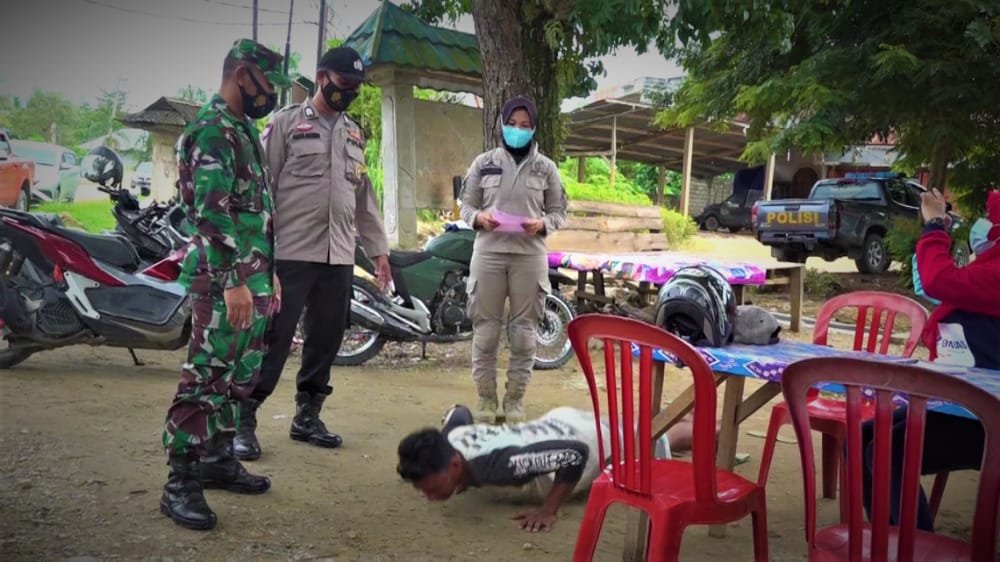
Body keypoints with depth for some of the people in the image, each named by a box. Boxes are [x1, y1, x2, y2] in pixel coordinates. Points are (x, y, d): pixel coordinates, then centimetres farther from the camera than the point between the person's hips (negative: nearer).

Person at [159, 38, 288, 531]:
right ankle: (180, 482, 0)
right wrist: (233, 281, -25)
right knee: (207, 377, -7)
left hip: (252, 277, 10)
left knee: (238, 376, 14)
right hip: (224, 279, -10)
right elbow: (212, 212, -21)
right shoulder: (213, 129, -11)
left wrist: (269, 273, 22)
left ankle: (218, 459, 25)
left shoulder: (243, 130, 20)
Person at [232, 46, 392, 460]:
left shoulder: (355, 135, 19)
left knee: (326, 340, 9)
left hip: (339, 256, 6)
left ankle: (307, 415, 22)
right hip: (291, 252, -6)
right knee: (273, 339, -5)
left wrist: (378, 248, 18)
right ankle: (243, 420, 4)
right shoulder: (287, 122, 1)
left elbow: (364, 197, 22)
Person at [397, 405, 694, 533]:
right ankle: (685, 412, 60)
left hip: (594, 440, -6)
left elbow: (577, 453, -45)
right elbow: (459, 412, 2)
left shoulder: (498, 461, -47)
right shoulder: (449, 440, -23)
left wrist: (549, 510, -41)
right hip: (559, 423, 6)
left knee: (664, 441, 24)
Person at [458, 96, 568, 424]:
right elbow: (466, 204, 10)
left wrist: (542, 224, -12)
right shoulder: (484, 162, 9)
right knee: (485, 328, 2)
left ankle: (515, 400, 14)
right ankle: (486, 399, 14)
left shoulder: (546, 167, 8)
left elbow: (559, 211, 8)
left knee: (523, 330, 3)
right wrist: (478, 218, -11)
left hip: (529, 256, 0)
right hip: (489, 253, 0)